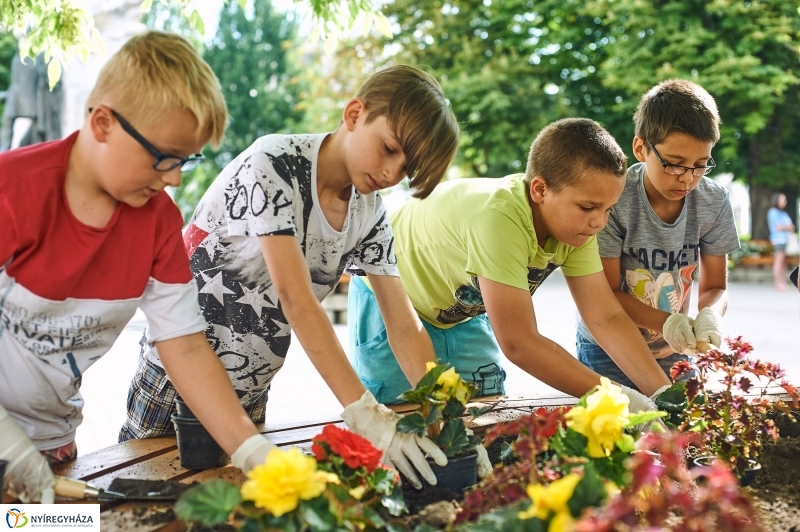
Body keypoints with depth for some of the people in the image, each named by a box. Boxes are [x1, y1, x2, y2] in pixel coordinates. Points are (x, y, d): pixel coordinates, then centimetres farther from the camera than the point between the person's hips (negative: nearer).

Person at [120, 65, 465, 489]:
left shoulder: (368, 212, -2)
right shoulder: (274, 164, -21)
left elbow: (404, 326, -5)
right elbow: (295, 299, -30)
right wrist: (366, 414, -36)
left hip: (252, 396, 6)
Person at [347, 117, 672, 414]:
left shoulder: (576, 222, -18)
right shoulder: (499, 219, -40)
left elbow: (606, 318, -15)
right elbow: (518, 344, -40)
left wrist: (664, 393, -26)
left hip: (463, 314, 6)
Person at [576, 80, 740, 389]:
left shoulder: (714, 203, -9)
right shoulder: (614, 199, -21)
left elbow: (715, 287, -1)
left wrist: (709, 314, -25)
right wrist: (665, 322, -31)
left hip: (673, 353, 4)